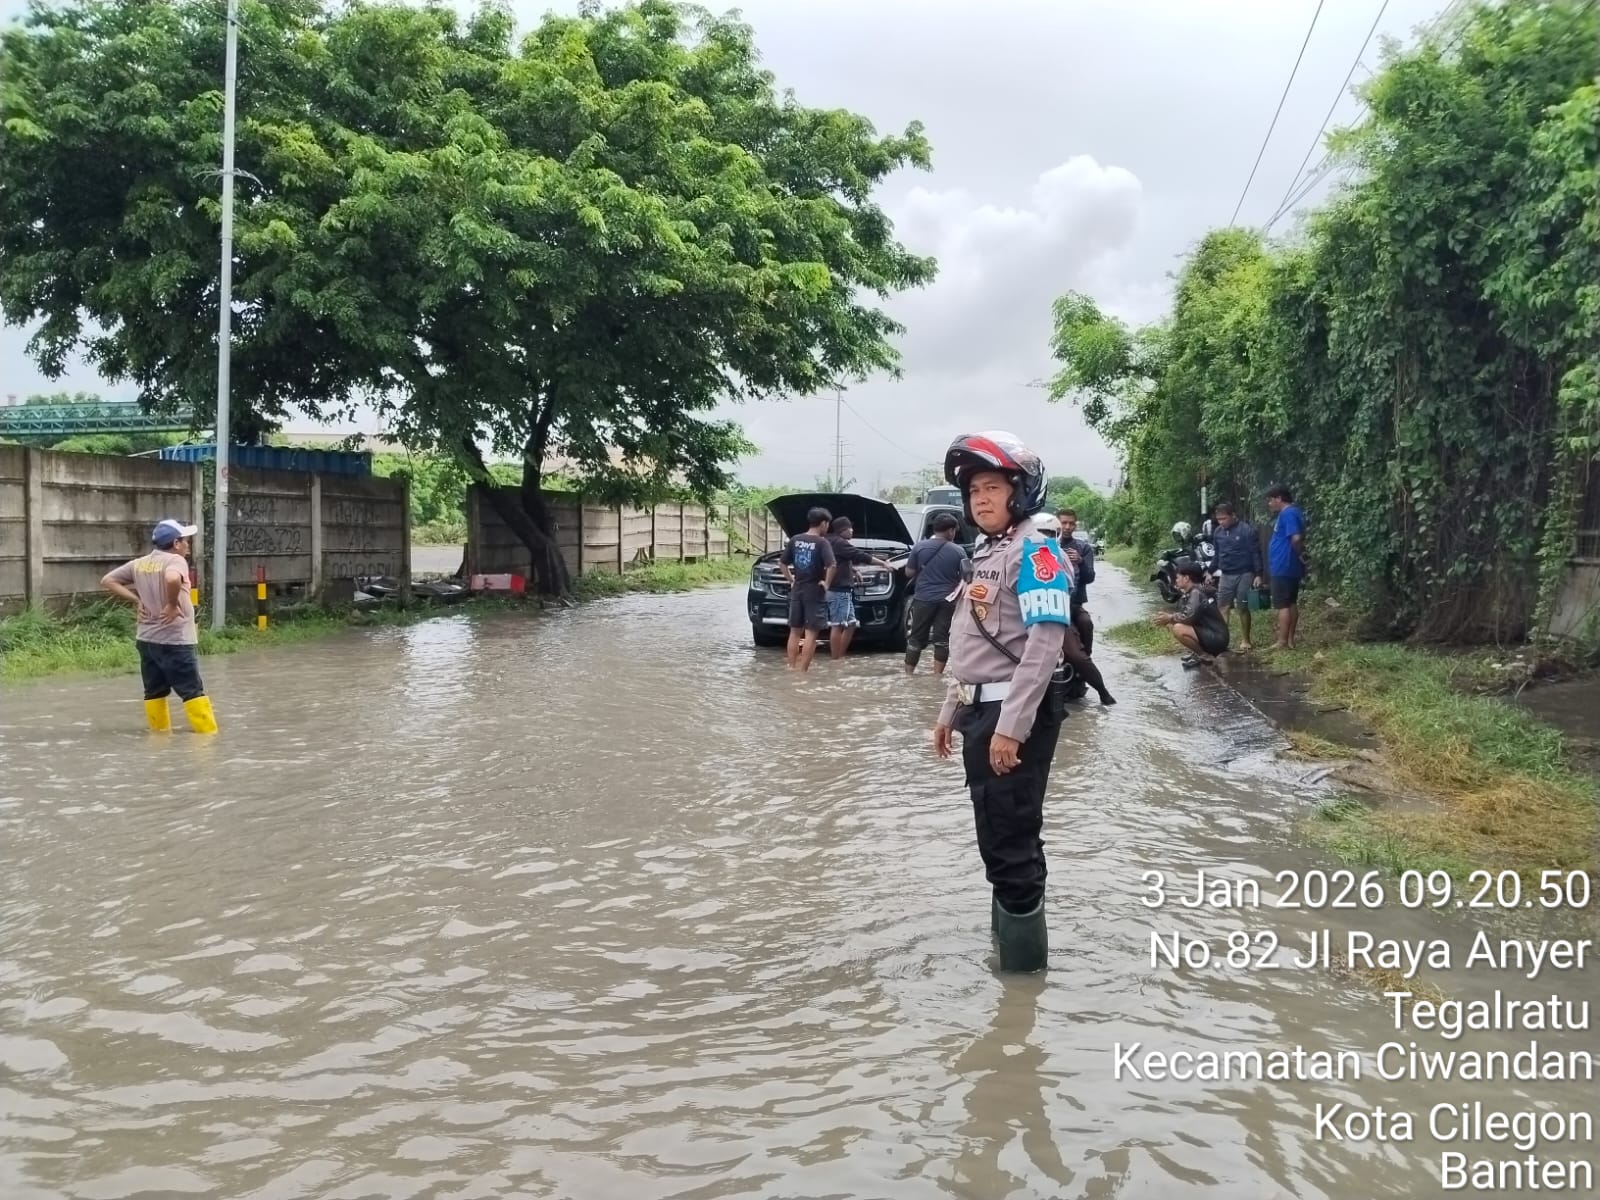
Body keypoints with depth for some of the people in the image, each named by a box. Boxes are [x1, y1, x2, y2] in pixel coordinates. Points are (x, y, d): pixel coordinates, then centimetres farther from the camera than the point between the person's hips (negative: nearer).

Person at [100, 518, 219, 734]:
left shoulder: (139, 563, 12)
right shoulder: (175, 560, -11)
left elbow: (107, 580, 17)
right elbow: (172, 579, -35)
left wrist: (135, 600, 9)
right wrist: (173, 604, -19)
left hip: (146, 639, 7)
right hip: (175, 640, -7)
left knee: (154, 691, 13)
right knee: (192, 690, -3)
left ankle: (159, 729, 19)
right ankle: (206, 730, -2)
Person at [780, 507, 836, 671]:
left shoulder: (795, 540, 5)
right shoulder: (822, 542, -12)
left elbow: (782, 563, 10)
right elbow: (831, 566, -25)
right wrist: (827, 584, -11)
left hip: (797, 591, 6)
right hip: (814, 592, -5)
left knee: (795, 631, 13)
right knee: (810, 633, -1)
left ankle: (791, 668, 14)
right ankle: (803, 670, -4)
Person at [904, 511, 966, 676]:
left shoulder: (919, 547, -3)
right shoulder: (958, 551, -4)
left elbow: (909, 573, 3)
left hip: (923, 599, 1)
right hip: (947, 600, -1)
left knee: (916, 637, 10)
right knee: (942, 638, 4)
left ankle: (908, 673, 15)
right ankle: (937, 675, 4)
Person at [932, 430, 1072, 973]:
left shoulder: (1034, 551, -13)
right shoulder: (983, 555, 16)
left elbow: (1045, 644, -22)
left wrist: (1011, 725, -26)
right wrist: (951, 711, 19)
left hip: (1016, 715, -9)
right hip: (980, 711, 9)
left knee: (1012, 839, -3)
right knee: (996, 837, 17)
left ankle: (1023, 960, 9)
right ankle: (1005, 935, 31)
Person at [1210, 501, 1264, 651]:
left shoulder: (1247, 530, -10)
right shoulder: (1218, 531, 6)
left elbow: (1255, 553, -10)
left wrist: (1258, 575, -13)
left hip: (1244, 575, -5)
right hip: (1225, 575, 5)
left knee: (1243, 609, 3)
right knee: (1222, 608, -1)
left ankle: (1245, 641, 14)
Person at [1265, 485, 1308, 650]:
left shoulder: (1287, 514, -16)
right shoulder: (1292, 513, 16)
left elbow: (1296, 538, -26)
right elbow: (1300, 538, 21)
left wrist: (1300, 554, -12)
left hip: (1284, 567, -10)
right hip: (1290, 567, 10)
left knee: (1282, 605, -6)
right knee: (1291, 603, 12)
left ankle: (1282, 642, -4)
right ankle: (1290, 640, 16)